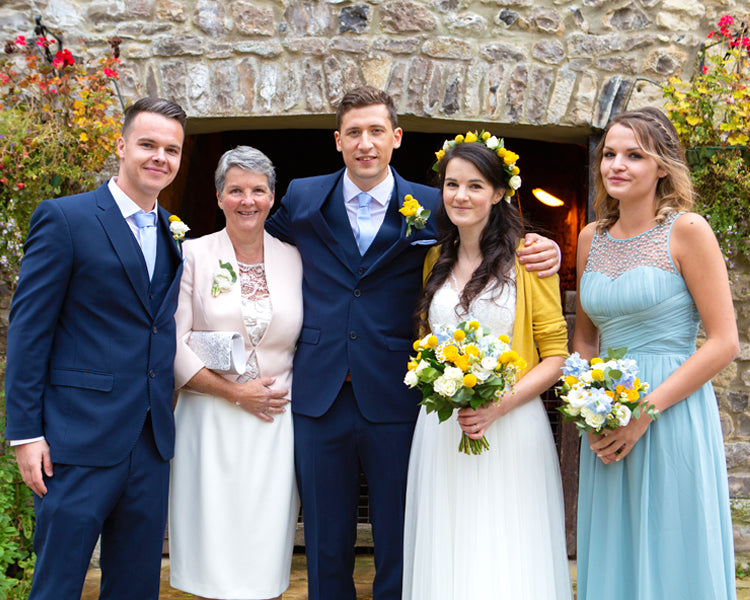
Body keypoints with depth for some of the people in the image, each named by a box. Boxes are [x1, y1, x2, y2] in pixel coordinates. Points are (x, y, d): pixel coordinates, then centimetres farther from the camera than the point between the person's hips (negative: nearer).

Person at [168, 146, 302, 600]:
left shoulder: (294, 260, 8)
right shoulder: (193, 255, 0)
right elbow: (172, 344, -5)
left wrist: (293, 394, 0)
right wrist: (235, 392, -10)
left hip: (276, 423, 2)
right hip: (211, 422, -2)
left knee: (266, 557, 5)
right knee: (214, 554, 2)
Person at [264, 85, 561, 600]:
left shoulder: (431, 207, 0)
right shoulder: (302, 198, 6)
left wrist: (544, 251, -11)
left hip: (394, 402, -1)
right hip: (319, 398, 2)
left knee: (398, 550, 11)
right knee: (326, 548, 15)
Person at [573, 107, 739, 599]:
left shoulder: (687, 231, -8)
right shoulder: (592, 238, 8)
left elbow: (725, 342, -11)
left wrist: (646, 410, -16)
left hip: (672, 416, -5)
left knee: (672, 561, 6)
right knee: (611, 559, 14)